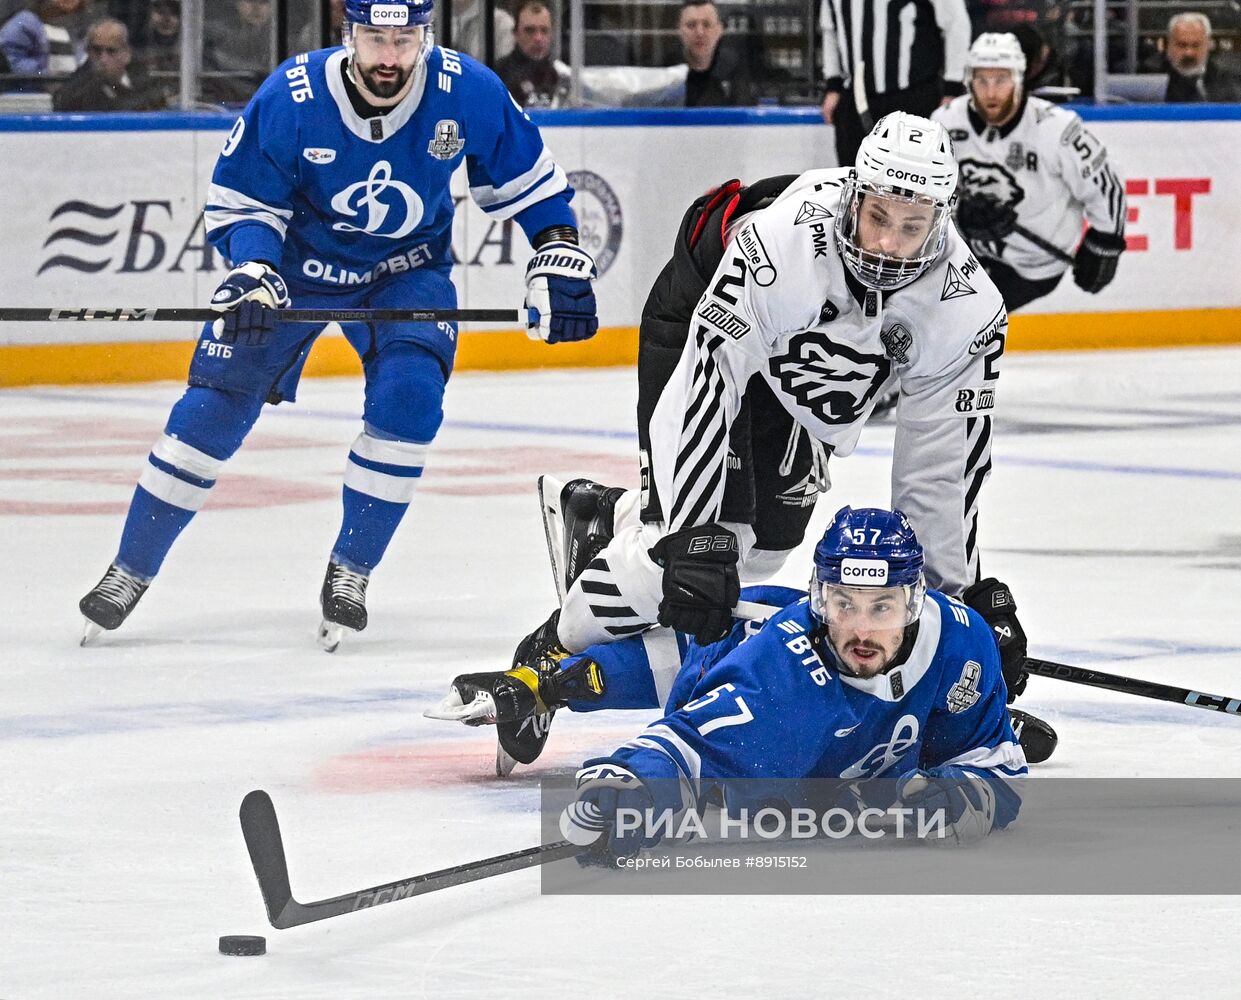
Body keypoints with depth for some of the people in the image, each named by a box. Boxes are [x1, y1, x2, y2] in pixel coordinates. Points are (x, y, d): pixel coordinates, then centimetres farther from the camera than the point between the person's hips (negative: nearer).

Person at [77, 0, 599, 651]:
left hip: (406, 272, 1)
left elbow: (525, 176, -4)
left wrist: (560, 260, -9)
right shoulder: (289, 99, -24)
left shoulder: (468, 94, -21)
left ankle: (350, 572, -5)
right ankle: (130, 571, 8)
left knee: (408, 395, -23)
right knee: (216, 406, -6)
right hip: (299, 263, -1)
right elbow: (239, 199, -12)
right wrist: (252, 270, -28)